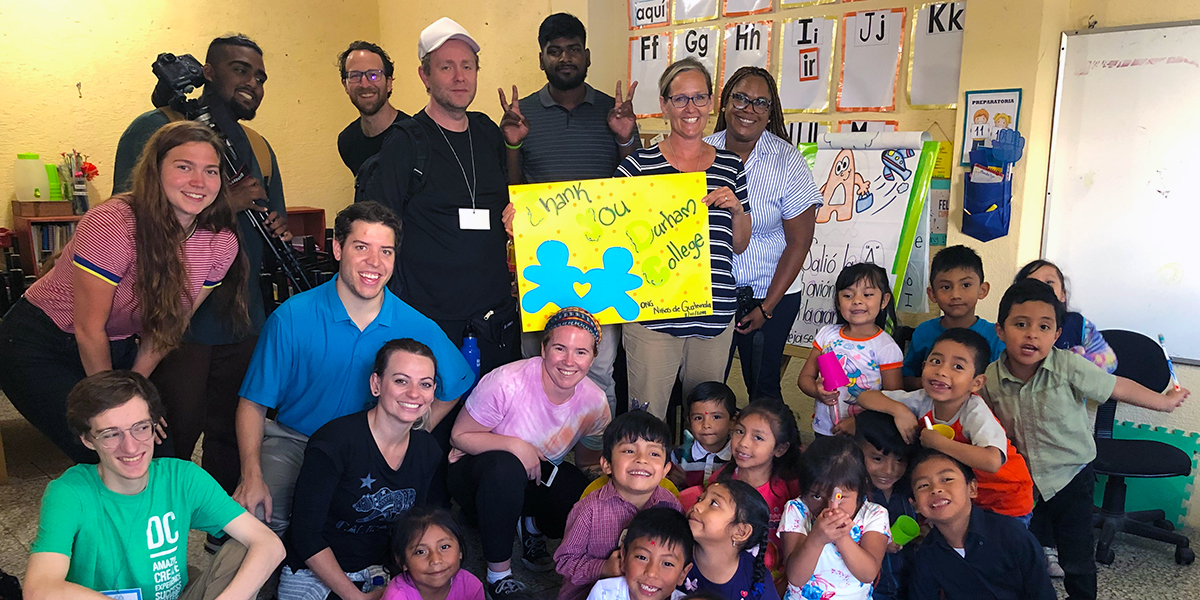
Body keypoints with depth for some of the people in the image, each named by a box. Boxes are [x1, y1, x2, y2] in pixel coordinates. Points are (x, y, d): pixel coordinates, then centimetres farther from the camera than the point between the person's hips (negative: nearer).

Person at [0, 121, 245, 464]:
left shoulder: (221, 244, -13)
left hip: (117, 349, 5)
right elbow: (88, 330, -20)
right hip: (38, 345, -5)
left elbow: (170, 326, -2)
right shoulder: (113, 225, -29)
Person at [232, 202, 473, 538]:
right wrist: (252, 476, -20)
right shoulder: (291, 318, -11)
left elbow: (456, 386, 8)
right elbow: (254, 403, -6)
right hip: (293, 442, -1)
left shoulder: (417, 328, -7)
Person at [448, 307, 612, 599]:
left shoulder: (595, 402, -12)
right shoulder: (507, 383, -27)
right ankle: (498, 572, -18)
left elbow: (590, 465, 5)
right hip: (478, 473, -3)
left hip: (538, 479, 4)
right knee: (506, 466, -39)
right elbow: (459, 436, -17)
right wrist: (513, 444, -30)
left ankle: (533, 525, 9)